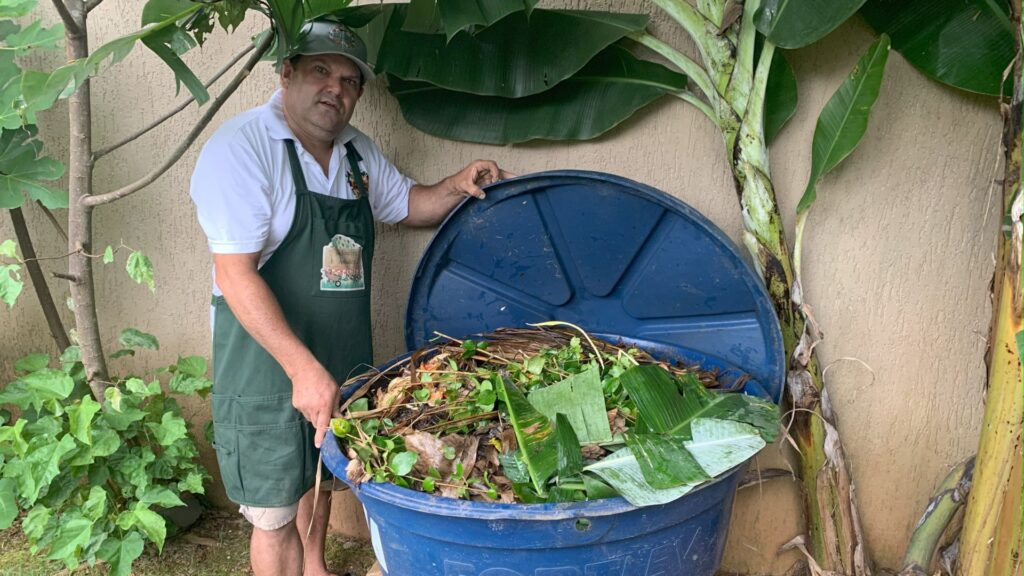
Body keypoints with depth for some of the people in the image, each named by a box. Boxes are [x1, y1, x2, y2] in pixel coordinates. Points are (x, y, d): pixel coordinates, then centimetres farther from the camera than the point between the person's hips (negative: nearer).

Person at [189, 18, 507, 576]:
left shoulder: (357, 152, 7)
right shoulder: (240, 148, -17)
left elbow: (405, 203, 22)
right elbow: (235, 275, -24)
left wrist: (456, 187, -1)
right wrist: (303, 368, -30)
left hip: (344, 356, 8)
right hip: (267, 362, -7)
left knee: (320, 474, 26)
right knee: (276, 512, 5)